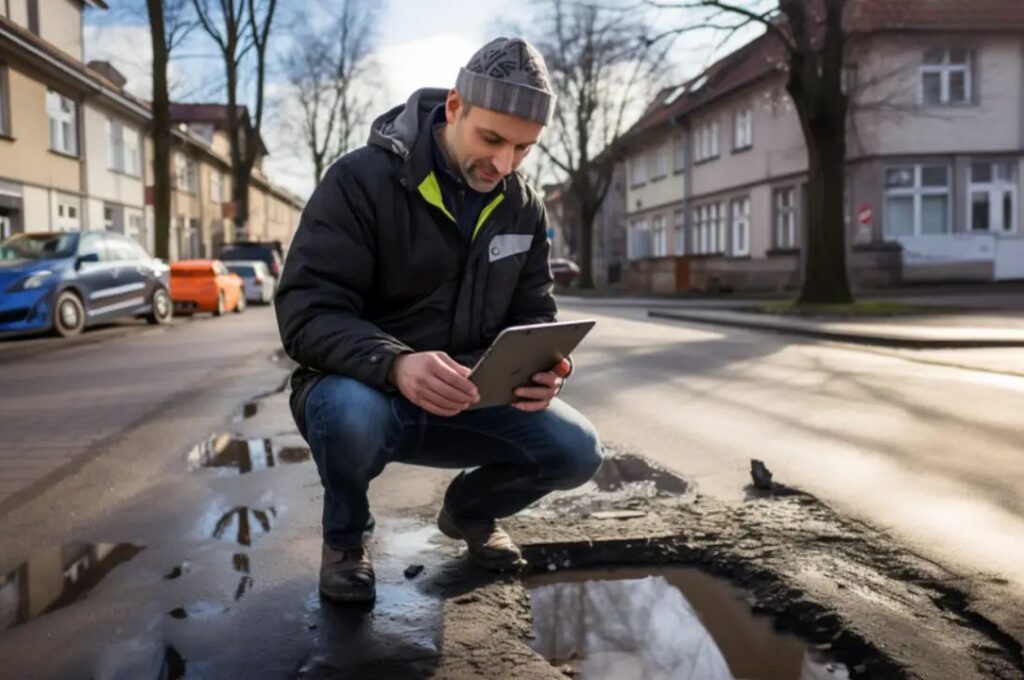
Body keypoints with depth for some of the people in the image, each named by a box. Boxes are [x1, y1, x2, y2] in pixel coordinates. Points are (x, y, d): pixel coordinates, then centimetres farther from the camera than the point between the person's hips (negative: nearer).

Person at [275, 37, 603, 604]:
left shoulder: (523, 207, 1)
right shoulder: (361, 179, -16)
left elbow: (532, 315, 5)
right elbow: (306, 312, -22)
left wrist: (541, 366, -21)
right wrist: (395, 364, -41)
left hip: (464, 400, 4)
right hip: (363, 388, -4)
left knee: (576, 450, -17)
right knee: (350, 417, -39)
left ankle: (468, 510, 18)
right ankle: (345, 537, -1)